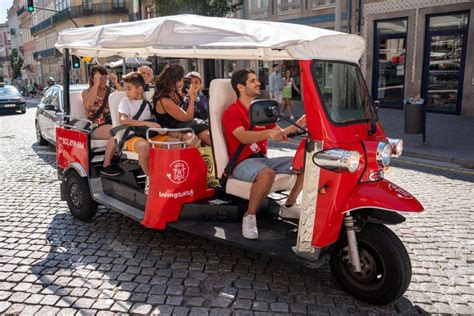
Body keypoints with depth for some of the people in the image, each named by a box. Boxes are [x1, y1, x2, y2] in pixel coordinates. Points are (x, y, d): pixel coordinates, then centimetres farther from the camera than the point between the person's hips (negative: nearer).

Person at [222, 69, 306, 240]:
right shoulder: (231, 112, -8)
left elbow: (280, 135, 15)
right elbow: (243, 137, -26)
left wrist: (297, 125, -3)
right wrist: (269, 132, -42)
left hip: (262, 159, 8)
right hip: (242, 162, -8)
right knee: (267, 174, -39)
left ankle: (288, 206, 10)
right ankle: (249, 216, -20)